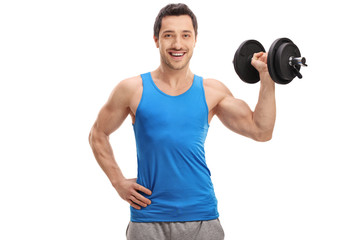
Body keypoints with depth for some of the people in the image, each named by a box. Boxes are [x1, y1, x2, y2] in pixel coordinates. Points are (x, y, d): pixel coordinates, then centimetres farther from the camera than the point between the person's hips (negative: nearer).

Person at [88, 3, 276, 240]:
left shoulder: (212, 91, 5)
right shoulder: (133, 90, 2)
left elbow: (261, 131, 2)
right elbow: (98, 135, 13)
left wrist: (267, 78, -3)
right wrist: (118, 181, 3)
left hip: (201, 218, 1)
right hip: (148, 217, -1)